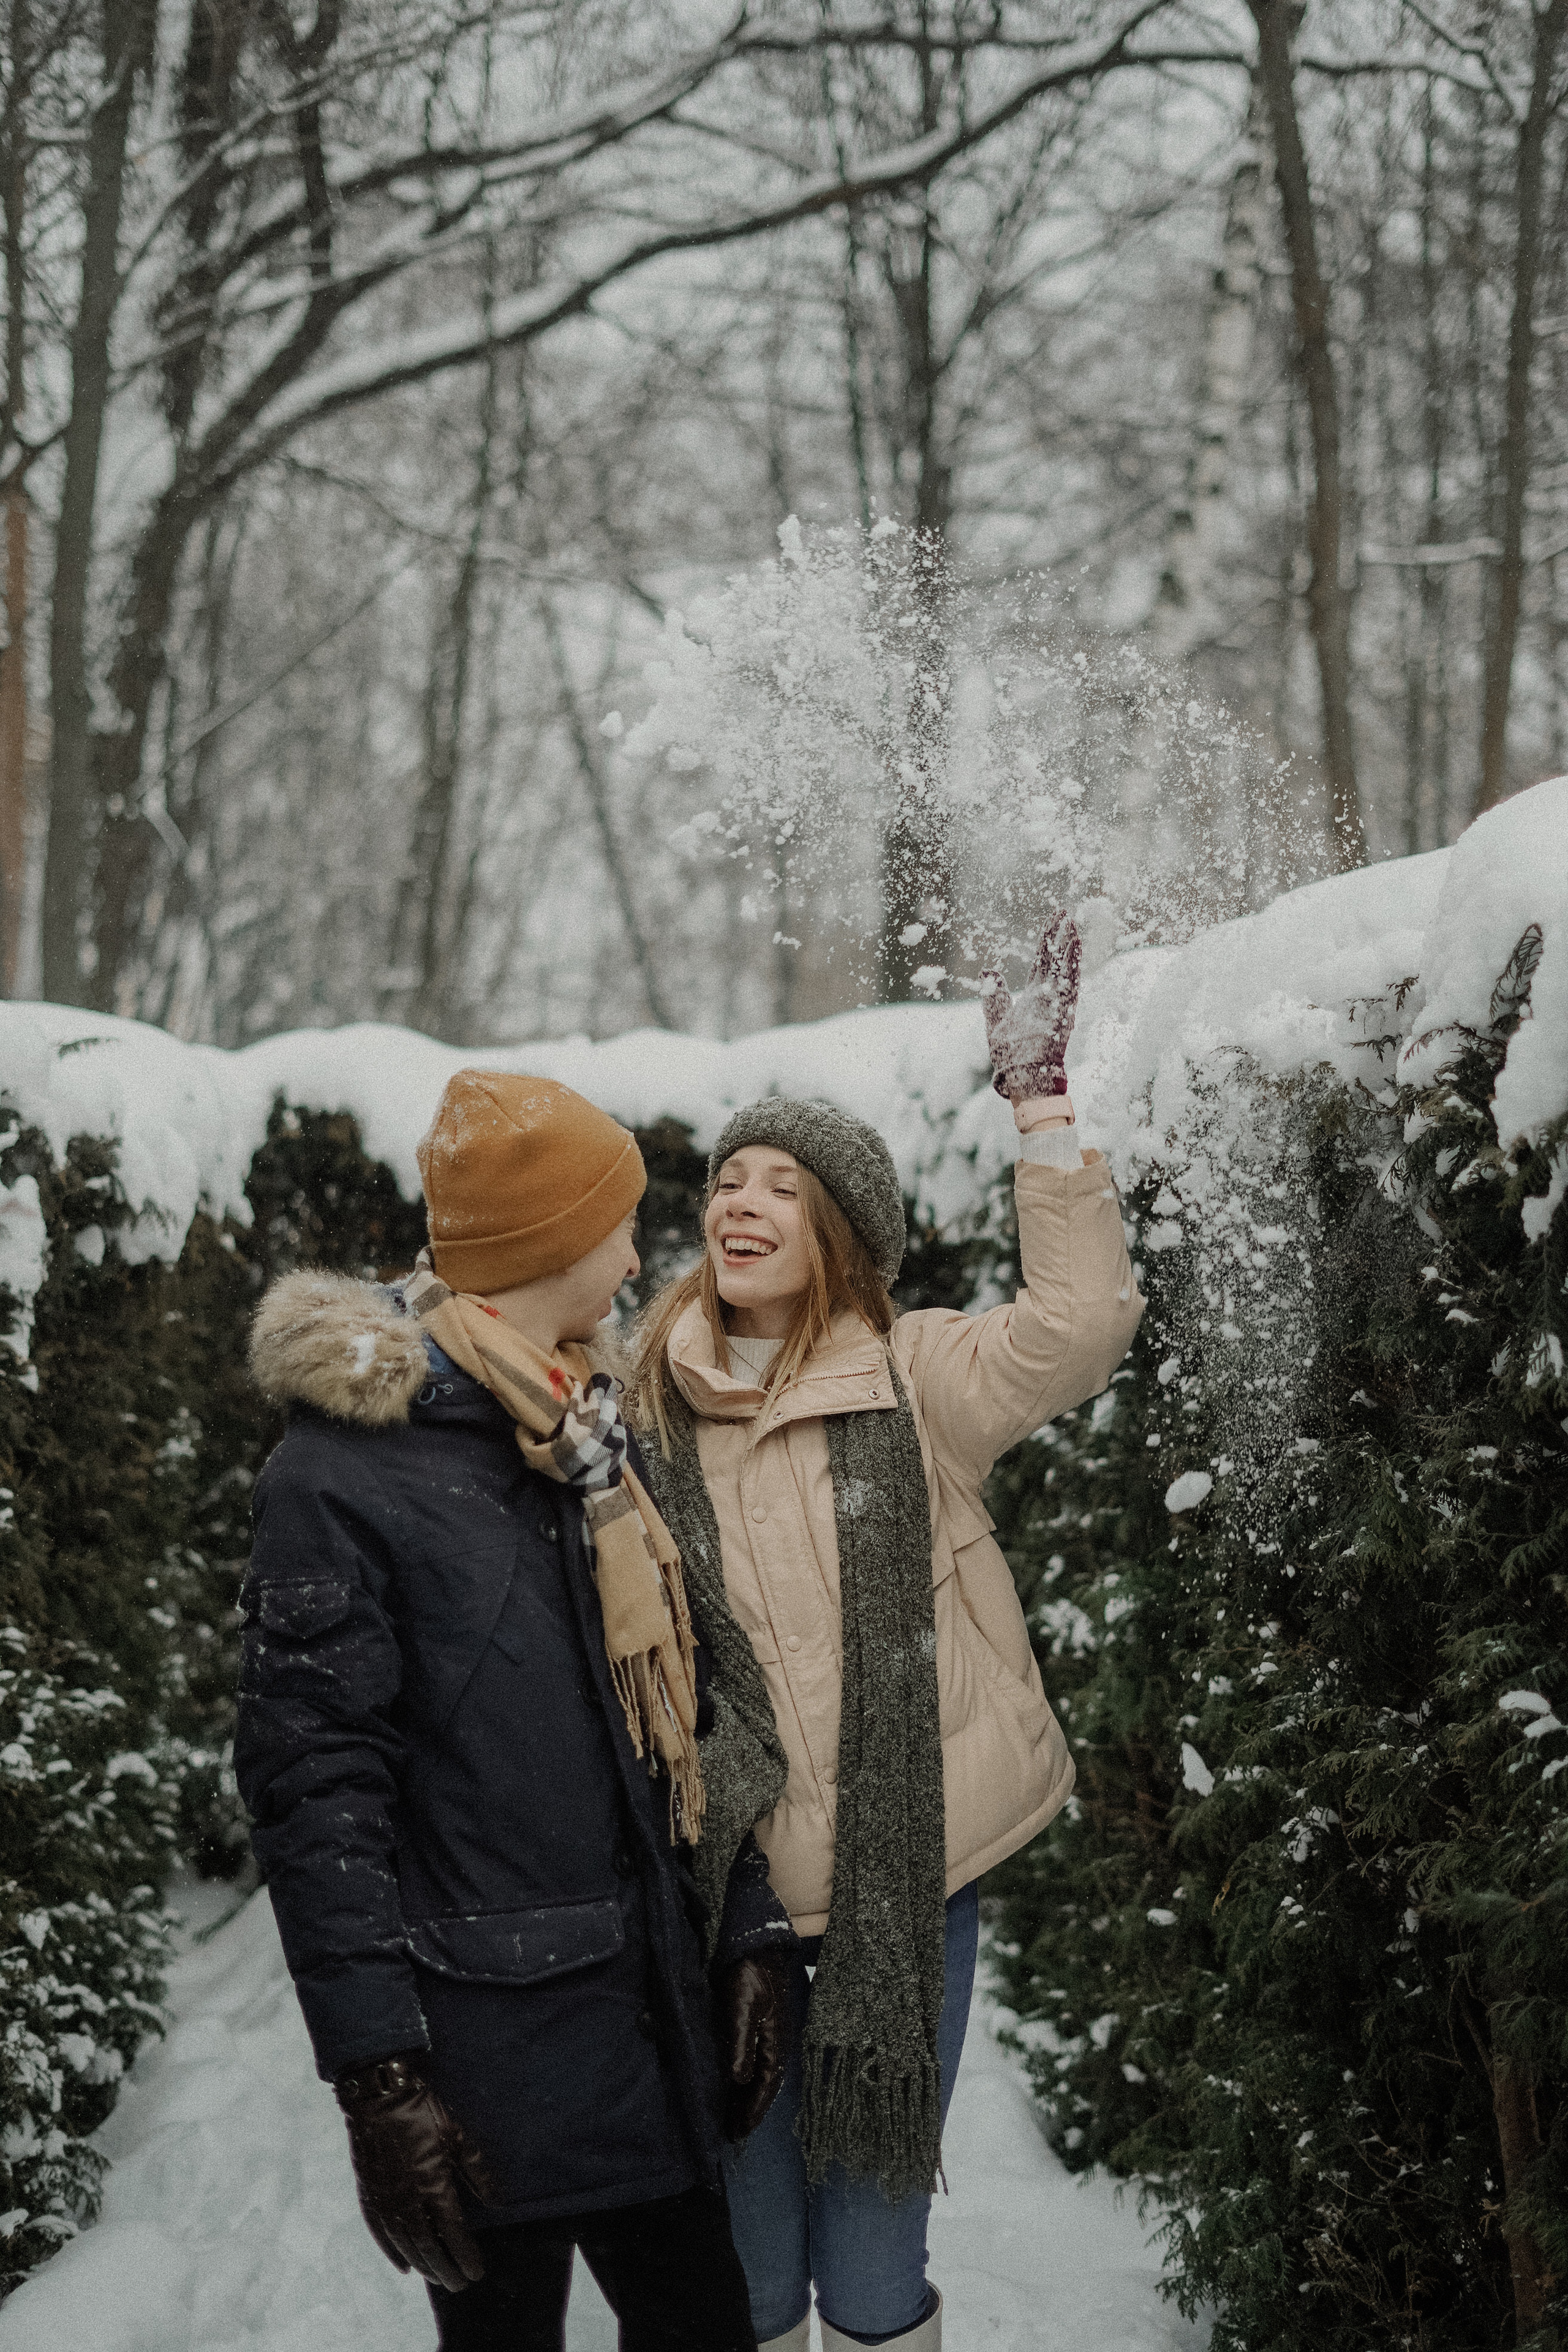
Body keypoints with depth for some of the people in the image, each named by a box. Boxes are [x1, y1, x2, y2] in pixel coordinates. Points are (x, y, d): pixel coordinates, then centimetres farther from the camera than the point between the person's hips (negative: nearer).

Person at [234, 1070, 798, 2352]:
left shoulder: (602, 1437, 12)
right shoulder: (342, 1469, -12)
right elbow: (315, 1787, -15)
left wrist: (748, 1935, 10)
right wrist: (379, 2072, -17)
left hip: (648, 2006, 7)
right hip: (485, 2038, -7)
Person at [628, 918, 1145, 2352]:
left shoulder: (918, 1381, -1)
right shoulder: (647, 1407, 3)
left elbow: (1080, 1324, -17)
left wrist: (1043, 1105, -19)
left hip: (906, 1881, -1)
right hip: (722, 1884, 2)